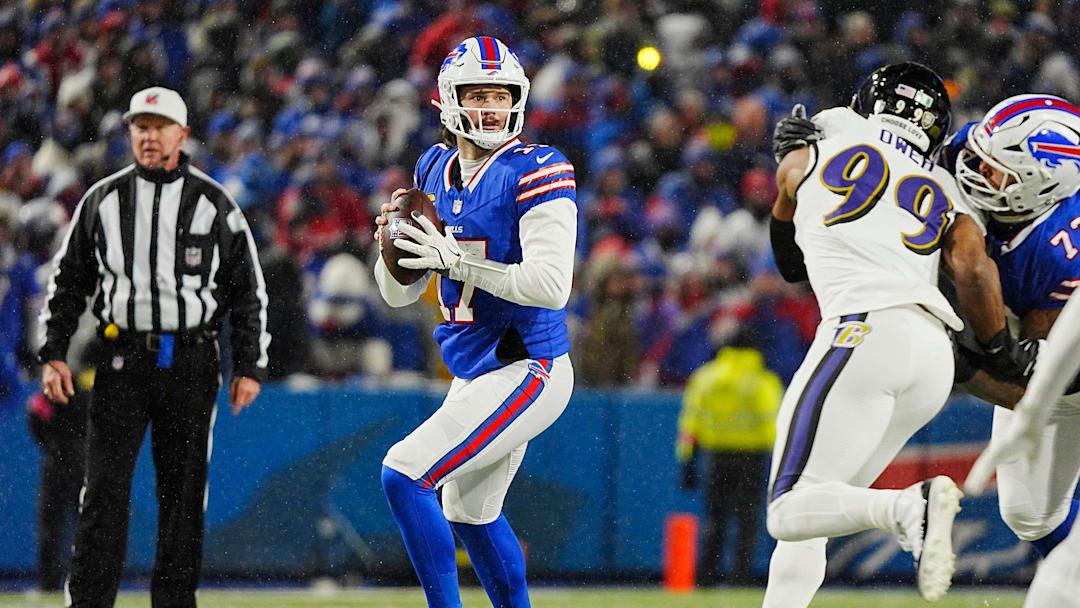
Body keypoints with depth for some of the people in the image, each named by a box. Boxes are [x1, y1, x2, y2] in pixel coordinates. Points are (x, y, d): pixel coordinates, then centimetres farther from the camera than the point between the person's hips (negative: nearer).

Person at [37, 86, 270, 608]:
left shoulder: (214, 205, 4)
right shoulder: (102, 200, 7)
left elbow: (248, 290, 7)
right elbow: (67, 283, 12)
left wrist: (249, 366, 1)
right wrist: (53, 354, 3)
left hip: (191, 365, 0)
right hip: (122, 361, 0)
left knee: (184, 492, 4)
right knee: (104, 490, -7)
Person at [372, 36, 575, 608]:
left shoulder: (535, 171, -15)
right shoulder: (434, 171, 8)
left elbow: (551, 286, -25)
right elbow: (399, 293, 11)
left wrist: (454, 260, -27)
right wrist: (393, 244, -10)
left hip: (527, 373, -9)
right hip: (474, 373, 9)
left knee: (404, 476, -18)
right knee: (469, 511, 24)